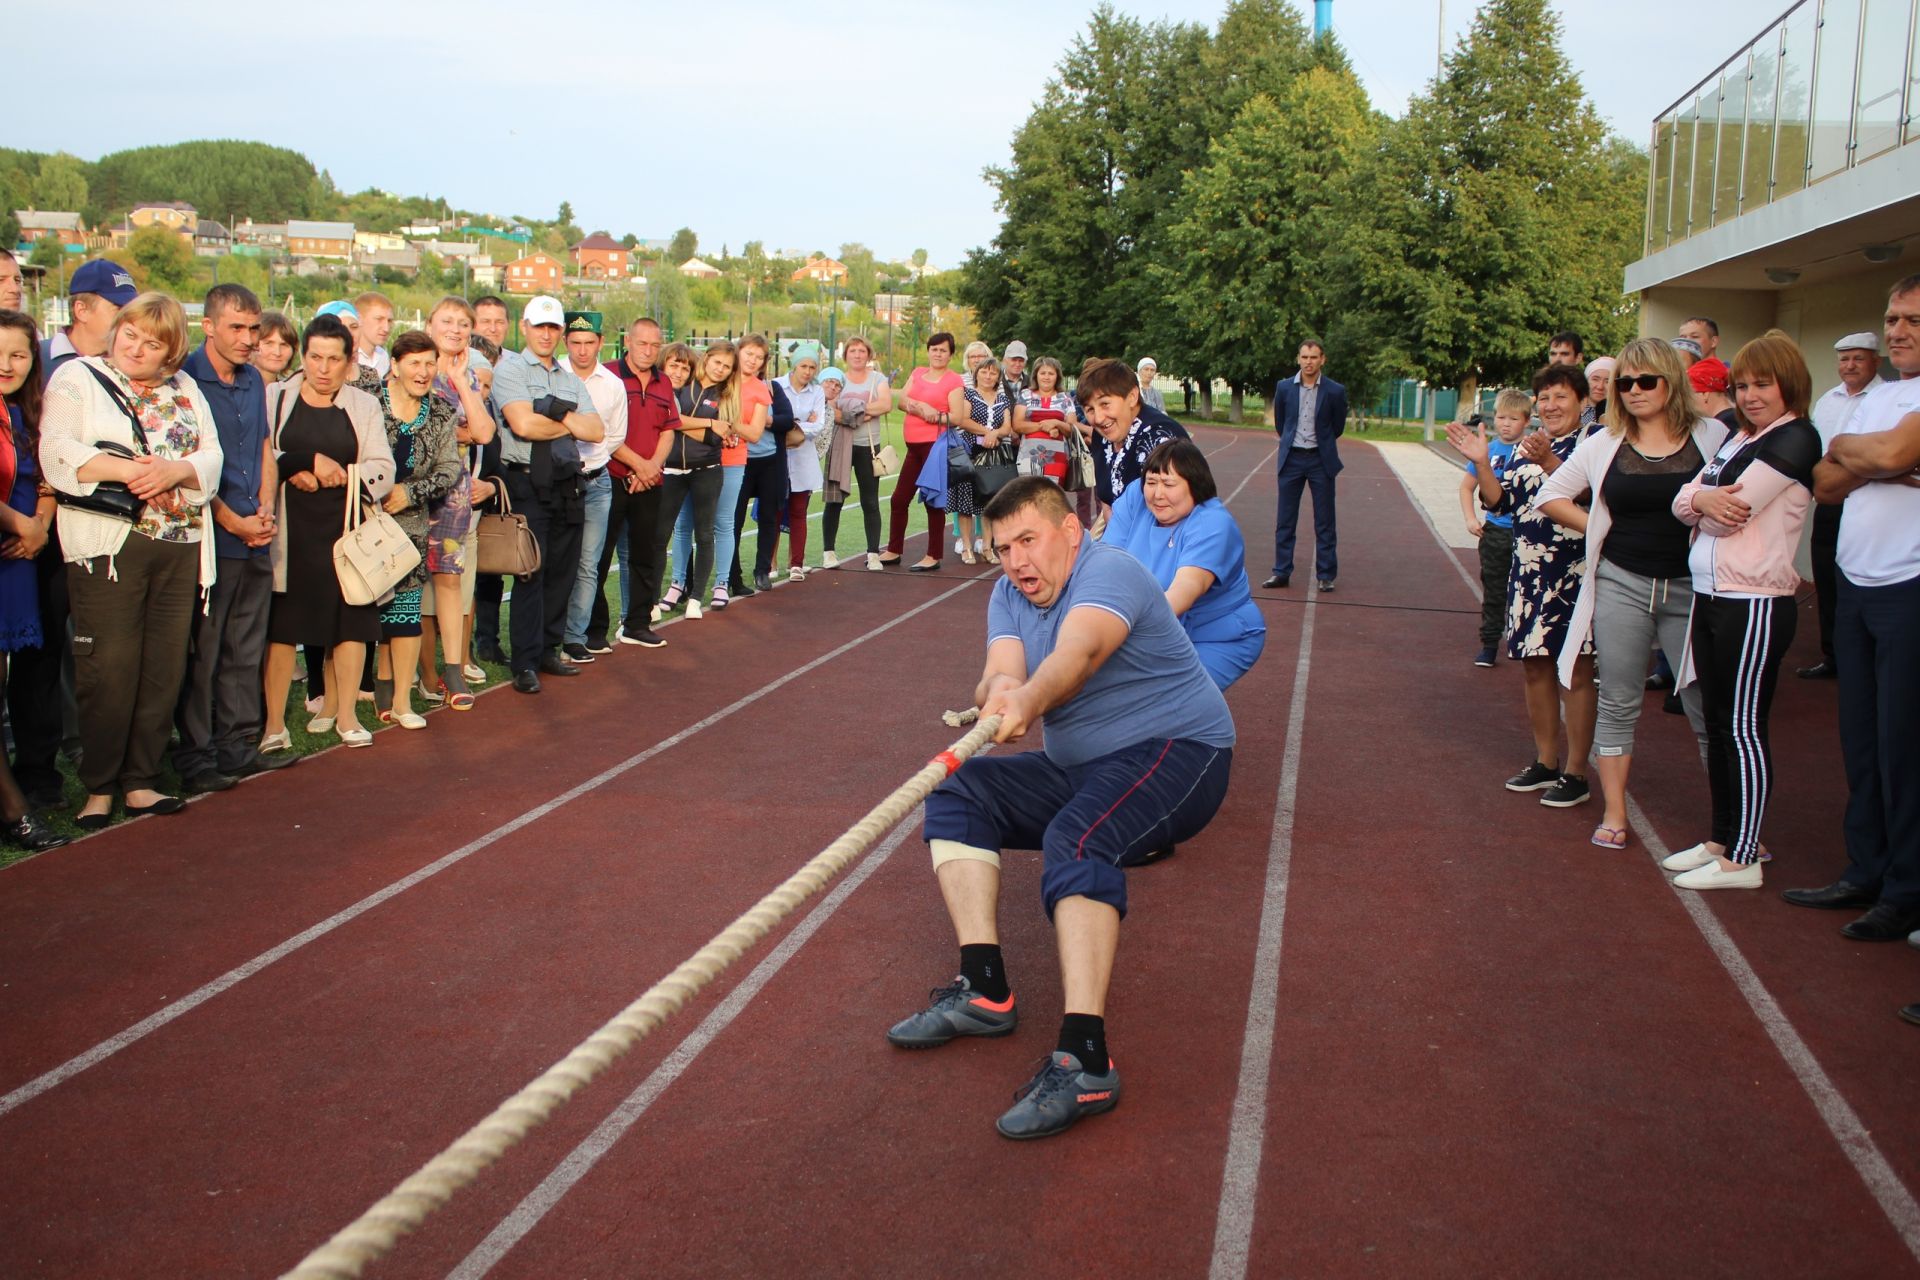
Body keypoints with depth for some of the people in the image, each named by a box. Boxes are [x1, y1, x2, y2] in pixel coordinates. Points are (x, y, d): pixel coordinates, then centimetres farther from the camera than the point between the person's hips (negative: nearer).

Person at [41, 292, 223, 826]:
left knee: (164, 671, 6)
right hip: (108, 544, -4)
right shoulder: (77, 378, 3)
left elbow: (212, 456, 8)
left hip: (180, 546, 5)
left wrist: (173, 470, -12)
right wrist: (126, 469, -20)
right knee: (109, 672, -4)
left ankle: (140, 782, 16)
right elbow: (57, 455, -9)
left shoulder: (184, 390, 17)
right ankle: (98, 788, 7)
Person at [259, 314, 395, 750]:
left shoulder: (365, 407, 11)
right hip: (290, 531, -2)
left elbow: (382, 470, 1)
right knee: (282, 623, -4)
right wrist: (309, 462, -15)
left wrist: (336, 475, -14)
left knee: (350, 620, 4)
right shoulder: (274, 399, 6)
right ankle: (274, 723, 0)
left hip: (347, 530, 2)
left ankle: (344, 713, 16)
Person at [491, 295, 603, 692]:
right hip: (527, 480, -6)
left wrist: (556, 412, -9)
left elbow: (596, 431, 5)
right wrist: (570, 424, -2)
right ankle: (525, 664, -1)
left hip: (567, 481, 6)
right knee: (531, 572, -6)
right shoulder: (510, 369, -1)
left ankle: (548, 650, 19)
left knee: (562, 570, 9)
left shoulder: (570, 379, 17)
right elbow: (523, 424, -17)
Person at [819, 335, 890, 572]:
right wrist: (855, 417, -20)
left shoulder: (877, 378, 8)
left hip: (869, 446, 0)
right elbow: (830, 411, -6)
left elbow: (886, 404, -9)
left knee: (870, 502, 1)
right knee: (834, 500, 1)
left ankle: (873, 553, 4)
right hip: (841, 445, 0)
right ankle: (828, 551, 9)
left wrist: (856, 409, -15)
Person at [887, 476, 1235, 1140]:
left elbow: (1080, 650, -38)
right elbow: (1000, 673, -12)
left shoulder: (1109, 572, -16)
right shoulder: (1010, 595, 8)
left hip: (1177, 751, -9)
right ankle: (983, 990, -12)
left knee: (1075, 838, -35)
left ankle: (1083, 1060, -43)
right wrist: (996, 692, -37)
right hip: (1081, 767, 9)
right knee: (956, 795, -4)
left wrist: (1028, 699, -58)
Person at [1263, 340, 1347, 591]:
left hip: (1321, 460, -2)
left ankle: (1326, 575, 8)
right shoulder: (1284, 387, -1)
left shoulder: (1335, 391, -6)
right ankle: (1281, 573, 12)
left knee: (1324, 522, 2)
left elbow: (1337, 427, 8)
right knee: (1285, 521, 5)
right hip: (1292, 458, 2)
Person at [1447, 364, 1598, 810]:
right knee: (1534, 668, 11)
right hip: (1529, 571, 6)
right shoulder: (1525, 447, 13)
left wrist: (1548, 463, -32)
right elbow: (1500, 500, 6)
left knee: (1575, 672, -1)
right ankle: (1546, 761, 24)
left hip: (1576, 572, -6)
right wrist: (1481, 462, -7)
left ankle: (1575, 773, 8)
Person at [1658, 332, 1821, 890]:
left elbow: (1730, 514, -18)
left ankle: (1743, 859, 4)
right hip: (1711, 597, 9)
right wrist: (1701, 497, -13)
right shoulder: (1738, 438, 15)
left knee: (1744, 729, -3)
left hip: (1755, 604, -9)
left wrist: (1702, 503, 2)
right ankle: (1720, 840, 25)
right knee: (1717, 724, 14)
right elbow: (1684, 503, 9)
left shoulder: (1795, 440, -12)